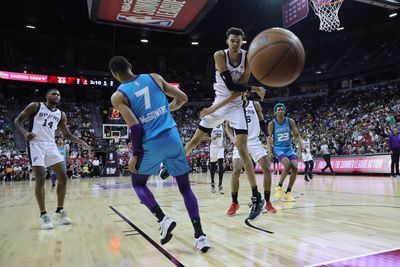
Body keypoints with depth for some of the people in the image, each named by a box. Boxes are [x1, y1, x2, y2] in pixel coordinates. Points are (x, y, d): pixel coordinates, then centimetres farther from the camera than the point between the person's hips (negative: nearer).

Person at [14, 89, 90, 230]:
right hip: (36, 144, -5)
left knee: (63, 177, -2)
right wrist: (25, 133, -21)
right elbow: (17, 120, 0)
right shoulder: (35, 106, 0)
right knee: (41, 179, -12)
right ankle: (44, 215, -1)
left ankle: (60, 211, 12)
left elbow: (67, 134, 18)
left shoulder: (61, 114, 13)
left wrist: (80, 141, 1)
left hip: (51, 145, 5)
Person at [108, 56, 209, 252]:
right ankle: (200, 235, 7)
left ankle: (163, 219, 3)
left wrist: (135, 154, -1)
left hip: (151, 144, -3)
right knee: (185, 187, 13)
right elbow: (183, 98, 12)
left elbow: (135, 127, -11)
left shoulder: (118, 96, -1)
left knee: (138, 183, 22)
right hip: (173, 137, 3)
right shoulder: (154, 78, 9)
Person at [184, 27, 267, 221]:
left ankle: (257, 198, -12)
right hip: (218, 104, 1)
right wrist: (255, 89, -24)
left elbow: (239, 89, -14)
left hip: (235, 106, -1)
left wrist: (216, 108, -21)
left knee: (242, 148, -15)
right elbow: (230, 85, -20)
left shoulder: (248, 58, -10)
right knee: (196, 139, 10)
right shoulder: (220, 55, -12)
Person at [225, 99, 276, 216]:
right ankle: (234, 203, 3)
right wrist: (232, 138, -17)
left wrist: (268, 136, -5)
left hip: (255, 141, 2)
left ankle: (267, 202, 9)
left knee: (266, 169, -7)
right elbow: (228, 127, 2)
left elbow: (262, 123, 10)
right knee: (236, 171, -15)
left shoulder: (255, 105, 4)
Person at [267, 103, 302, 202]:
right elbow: (269, 139, -4)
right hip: (278, 148, -3)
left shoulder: (290, 121, -3)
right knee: (288, 165, -28)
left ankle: (288, 193, -1)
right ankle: (279, 187, -8)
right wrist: (270, 152, -16)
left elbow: (296, 135, 0)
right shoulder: (272, 124, -9)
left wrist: (300, 147, -13)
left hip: (289, 148, 4)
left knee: (294, 167, -15)